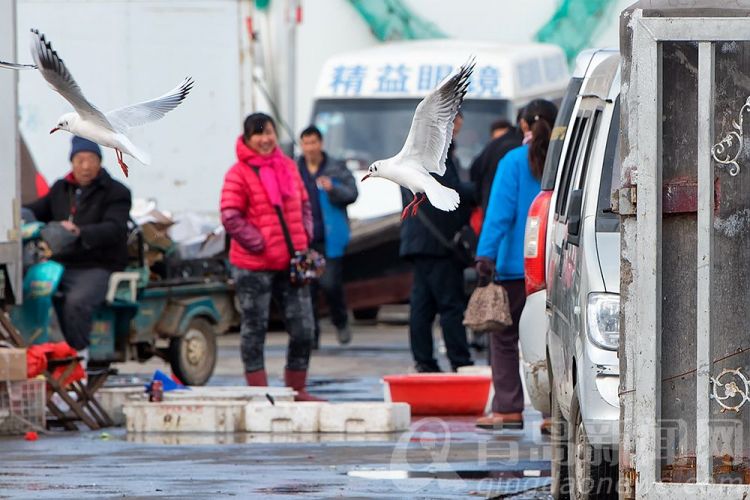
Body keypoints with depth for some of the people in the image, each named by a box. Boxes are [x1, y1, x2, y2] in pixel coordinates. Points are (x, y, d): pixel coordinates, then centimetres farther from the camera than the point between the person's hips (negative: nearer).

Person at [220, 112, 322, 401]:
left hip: (291, 263, 6)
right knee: (254, 328, 2)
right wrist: (259, 244, -15)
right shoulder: (239, 174, -9)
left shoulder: (288, 167, 10)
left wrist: (305, 236, 4)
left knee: (303, 329, 6)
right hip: (253, 264, -6)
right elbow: (230, 219, -13)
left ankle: (297, 390, 19)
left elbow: (304, 205, 19)